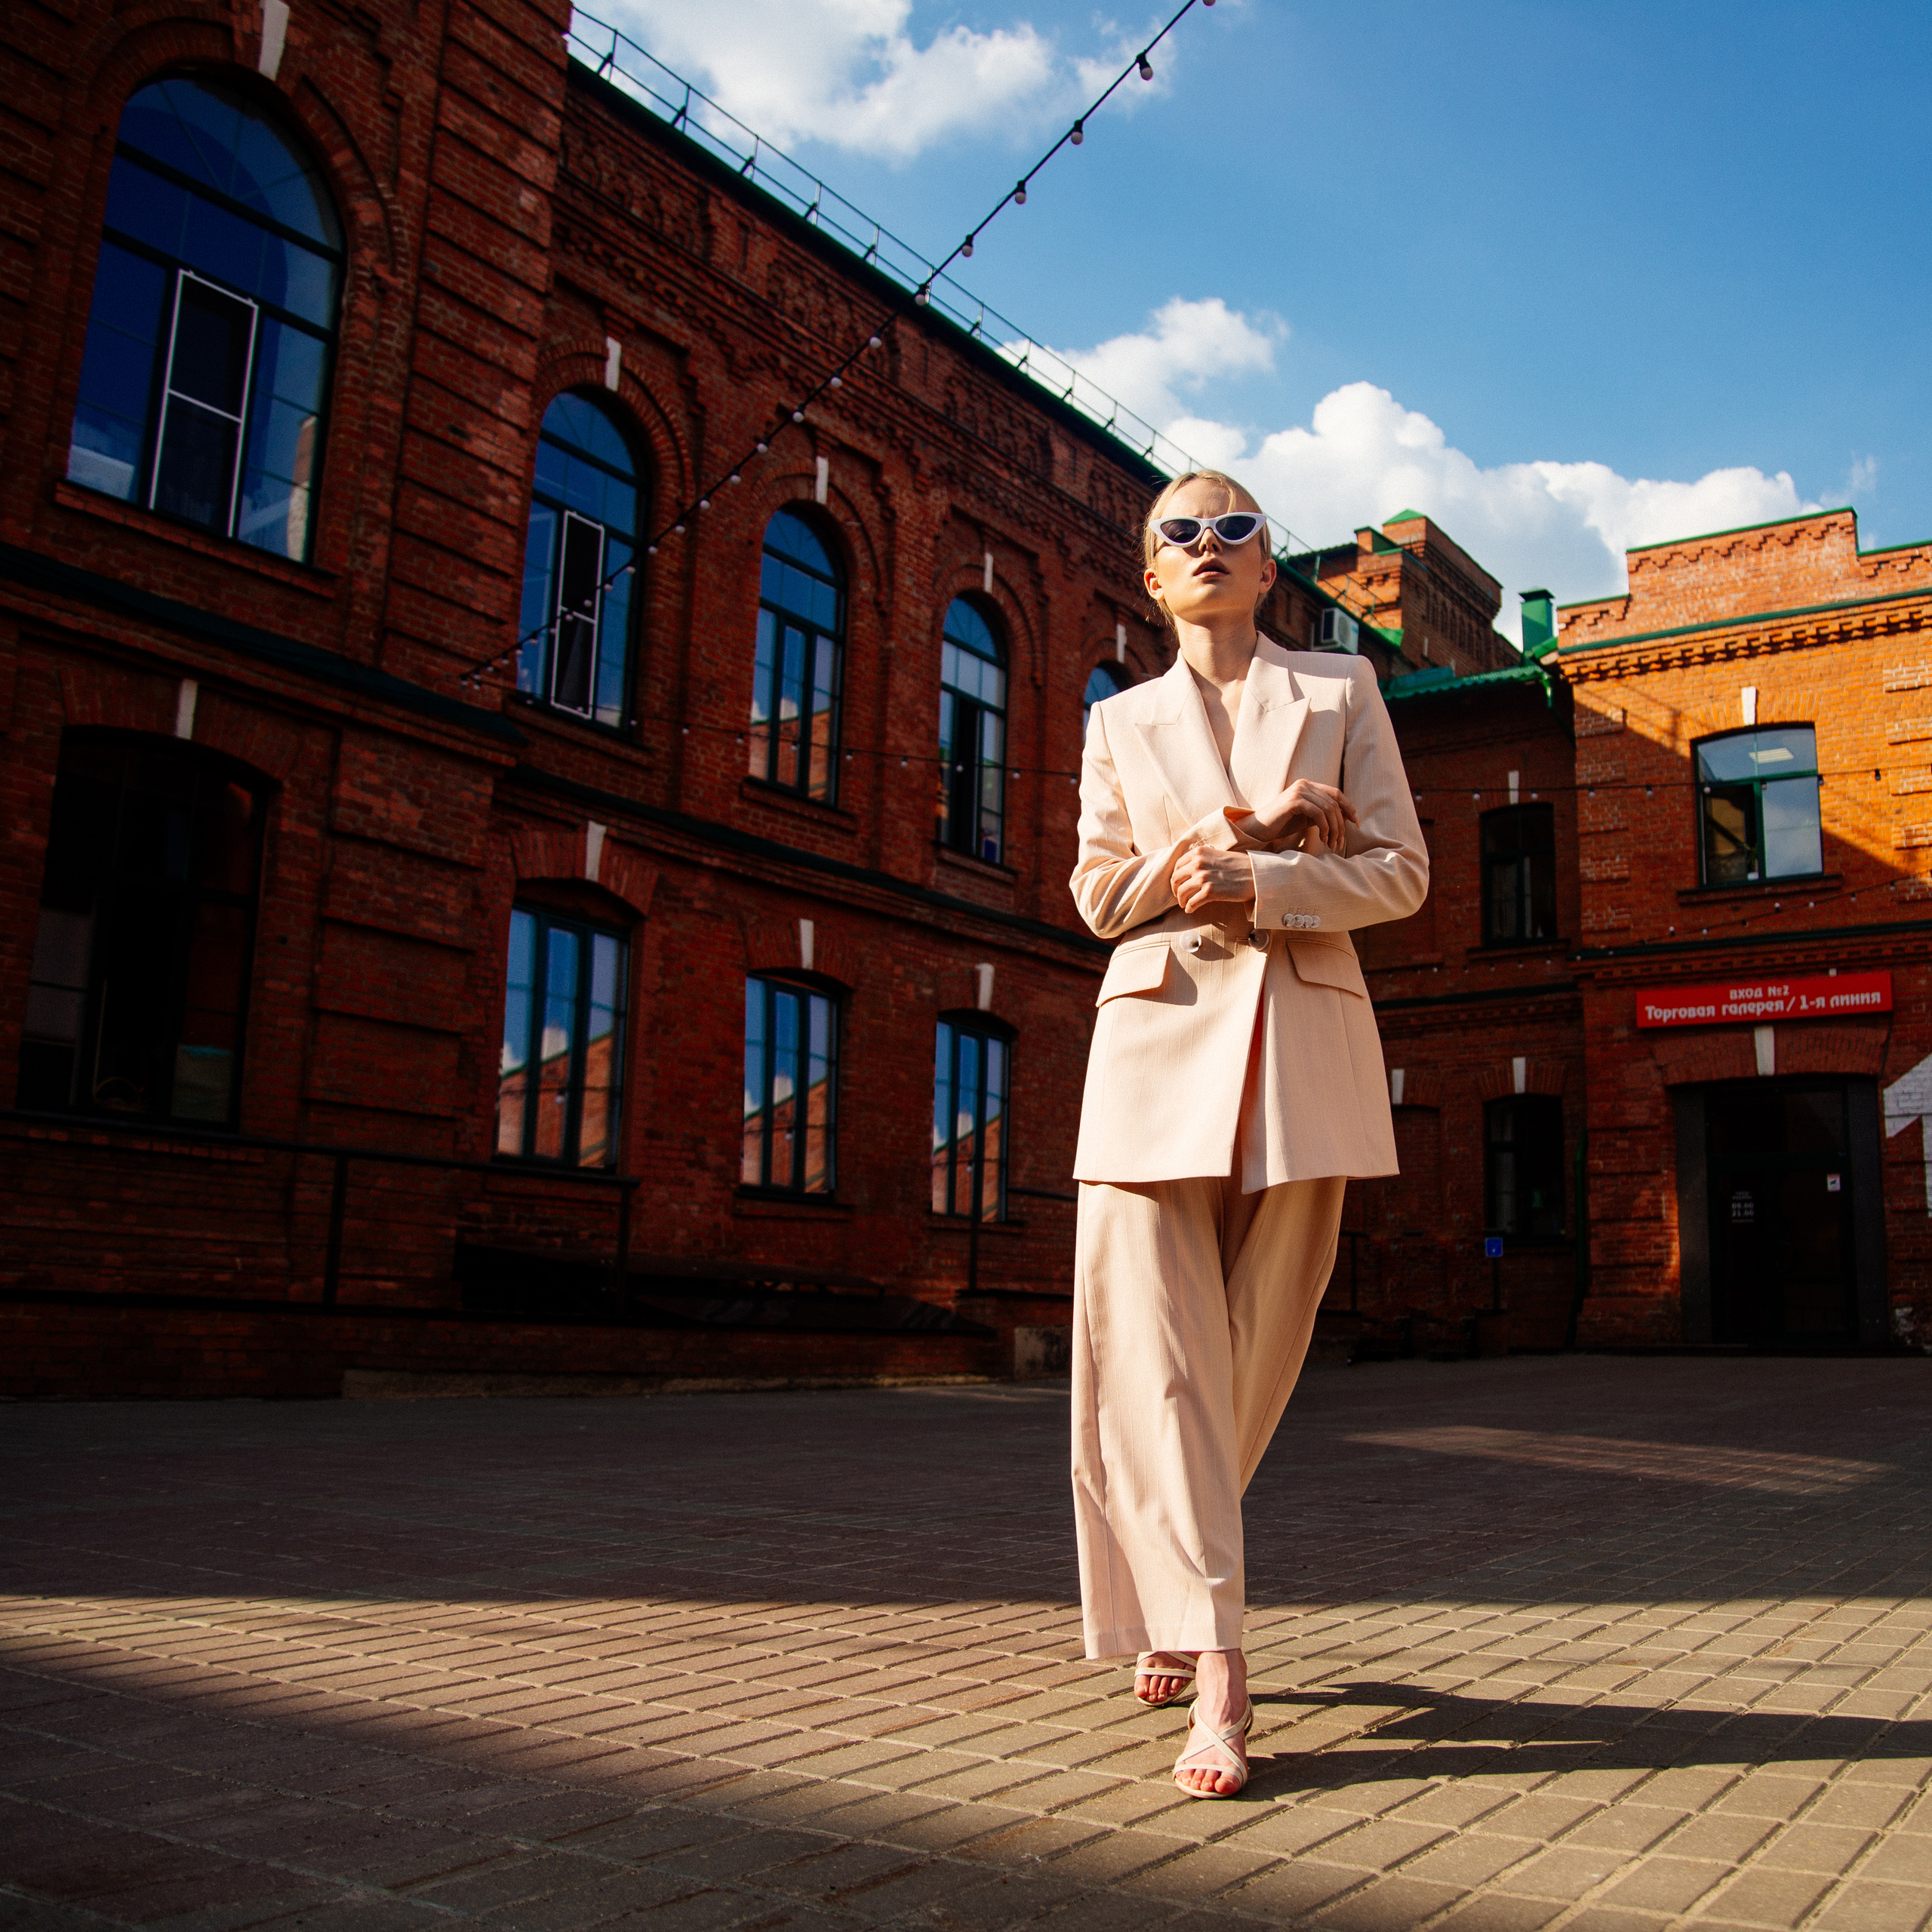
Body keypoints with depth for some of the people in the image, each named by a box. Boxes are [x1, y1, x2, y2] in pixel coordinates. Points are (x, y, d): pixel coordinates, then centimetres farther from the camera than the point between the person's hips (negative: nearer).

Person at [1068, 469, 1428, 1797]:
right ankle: (1214, 1661, -9)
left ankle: (1172, 1597, 26)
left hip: (1305, 1038, 0)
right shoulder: (1121, 722, 16)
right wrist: (1251, 828, -6)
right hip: (1160, 1031, 0)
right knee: (1155, 1345, -12)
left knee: (1257, 1342, 4)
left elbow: (1403, 870, 4)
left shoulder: (1340, 691, 12)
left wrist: (1257, 878, -11)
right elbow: (1101, 894, 7)